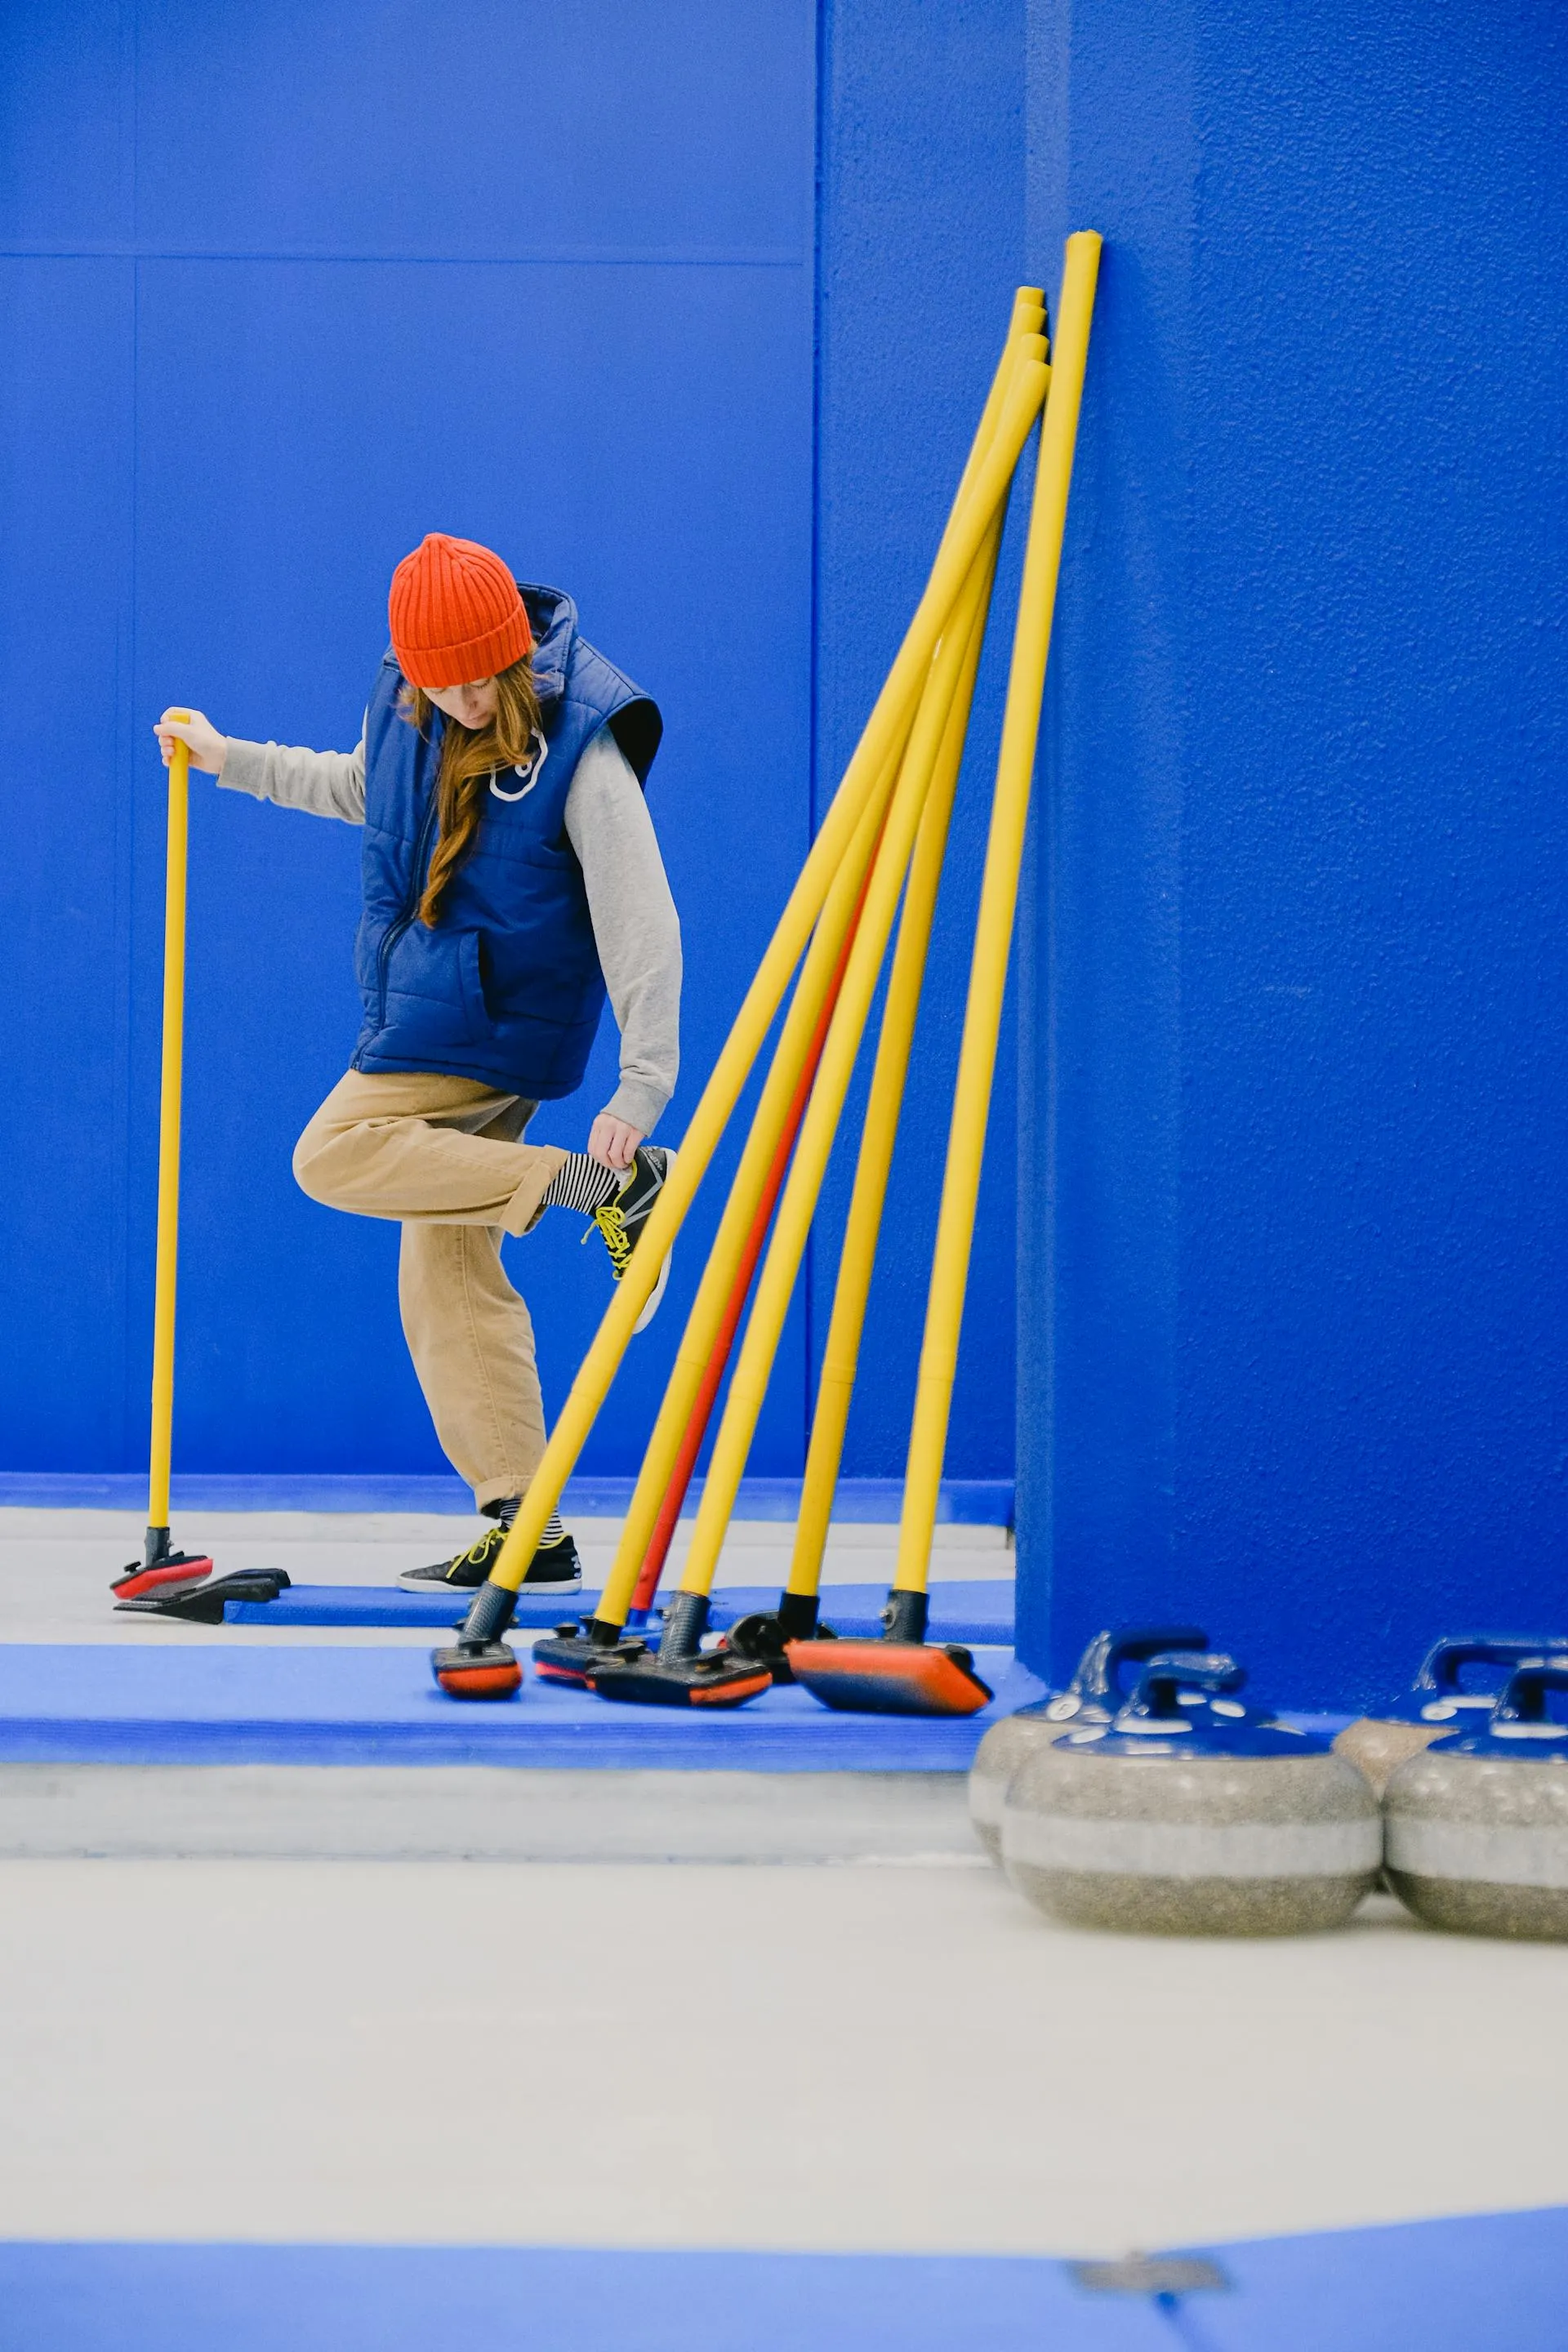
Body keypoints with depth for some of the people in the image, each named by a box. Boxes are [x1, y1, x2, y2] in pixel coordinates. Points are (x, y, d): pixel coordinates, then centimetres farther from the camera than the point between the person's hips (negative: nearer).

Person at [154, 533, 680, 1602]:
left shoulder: (581, 745, -18)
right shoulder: (405, 703, 2)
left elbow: (642, 923, -20)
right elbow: (361, 788, 26)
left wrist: (642, 1089, -24)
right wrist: (229, 759, 26)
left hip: (494, 1020, -7)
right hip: (428, 1015, 7)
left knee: (335, 1155, -18)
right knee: (450, 1278, 5)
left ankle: (603, 1177, -20)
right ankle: (530, 1532, 7)